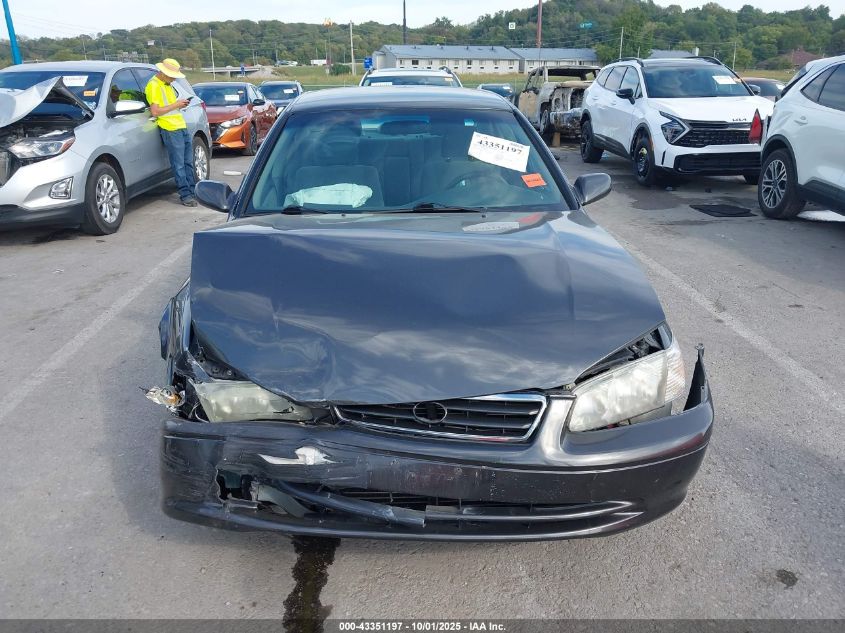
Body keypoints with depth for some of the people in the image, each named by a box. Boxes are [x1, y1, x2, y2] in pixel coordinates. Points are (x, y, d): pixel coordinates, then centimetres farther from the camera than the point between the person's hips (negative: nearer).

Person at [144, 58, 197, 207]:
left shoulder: (167, 85, 19)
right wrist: (175, 105, -14)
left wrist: (181, 104, 11)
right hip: (170, 129, -9)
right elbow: (155, 111, -17)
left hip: (182, 126, 9)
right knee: (179, 165, -6)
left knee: (188, 162, 11)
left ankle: (193, 190, 17)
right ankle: (185, 194, -2)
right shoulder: (153, 85, -10)